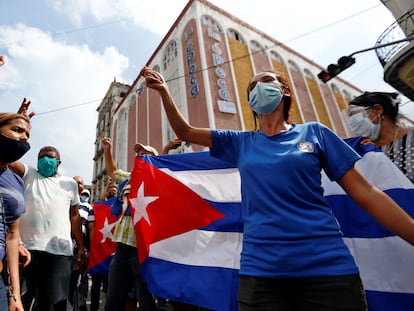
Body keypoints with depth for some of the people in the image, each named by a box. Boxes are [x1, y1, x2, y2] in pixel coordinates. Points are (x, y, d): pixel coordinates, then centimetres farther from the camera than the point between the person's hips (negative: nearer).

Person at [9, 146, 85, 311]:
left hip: (60, 250, 0)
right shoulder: (29, 175, 12)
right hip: (29, 247, 0)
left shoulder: (70, 183, 13)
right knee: (26, 296, 10)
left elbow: (74, 215, 14)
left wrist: (81, 247, 10)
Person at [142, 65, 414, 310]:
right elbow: (185, 132, 11)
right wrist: (164, 90, 1)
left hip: (327, 267, -1)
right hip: (260, 269, 2)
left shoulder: (315, 133, 3)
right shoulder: (240, 142, 8)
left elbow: (365, 193, 2)